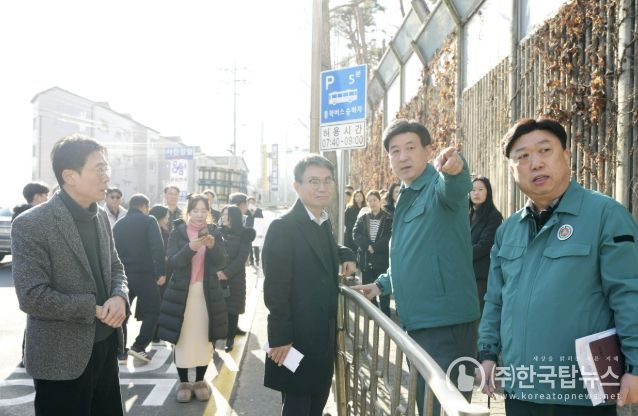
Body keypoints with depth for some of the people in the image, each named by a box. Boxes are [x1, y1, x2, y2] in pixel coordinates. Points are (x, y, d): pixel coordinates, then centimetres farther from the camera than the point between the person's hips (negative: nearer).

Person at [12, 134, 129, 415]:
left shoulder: (100, 216, 5)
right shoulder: (31, 225, -17)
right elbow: (31, 297, -21)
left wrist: (120, 297, -9)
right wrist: (94, 308, -17)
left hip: (105, 346, 7)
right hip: (62, 358, -7)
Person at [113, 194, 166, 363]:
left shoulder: (118, 225, 12)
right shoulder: (149, 221, -4)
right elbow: (158, 248, -16)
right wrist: (161, 272, -15)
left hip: (122, 275, 5)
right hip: (144, 274, -5)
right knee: (152, 310, 8)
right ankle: (138, 347, -2)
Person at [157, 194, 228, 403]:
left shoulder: (215, 233, 4)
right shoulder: (177, 232, -1)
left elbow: (221, 263, -5)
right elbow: (173, 262, -12)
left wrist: (212, 246, -24)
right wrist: (191, 248, -29)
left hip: (208, 293, 2)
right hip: (181, 293, -1)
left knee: (204, 339, 6)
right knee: (182, 339, 2)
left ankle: (200, 381, 21)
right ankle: (183, 382, 16)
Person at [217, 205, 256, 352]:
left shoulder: (244, 234, -2)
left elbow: (242, 257, -9)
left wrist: (227, 273, -17)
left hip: (235, 278, -2)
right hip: (217, 276, 2)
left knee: (232, 308, 2)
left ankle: (230, 337, 12)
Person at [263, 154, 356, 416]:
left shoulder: (324, 223, 9)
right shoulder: (283, 227, -16)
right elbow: (275, 289, -18)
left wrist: (345, 255, 8)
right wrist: (281, 338, -20)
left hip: (324, 338, 8)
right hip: (296, 340, -8)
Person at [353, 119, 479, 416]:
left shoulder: (441, 186, -10)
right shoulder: (406, 198, 17)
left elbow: (455, 187, -36)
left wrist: (455, 169, -56)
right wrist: (383, 284, 24)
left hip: (447, 323, -9)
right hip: (416, 323, 9)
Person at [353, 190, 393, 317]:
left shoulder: (389, 219, 1)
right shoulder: (362, 218, 11)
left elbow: (390, 236, -10)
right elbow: (356, 234, 0)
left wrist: (375, 247, -17)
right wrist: (367, 246, -16)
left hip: (382, 259, -3)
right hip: (365, 259, 3)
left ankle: (385, 315, 8)